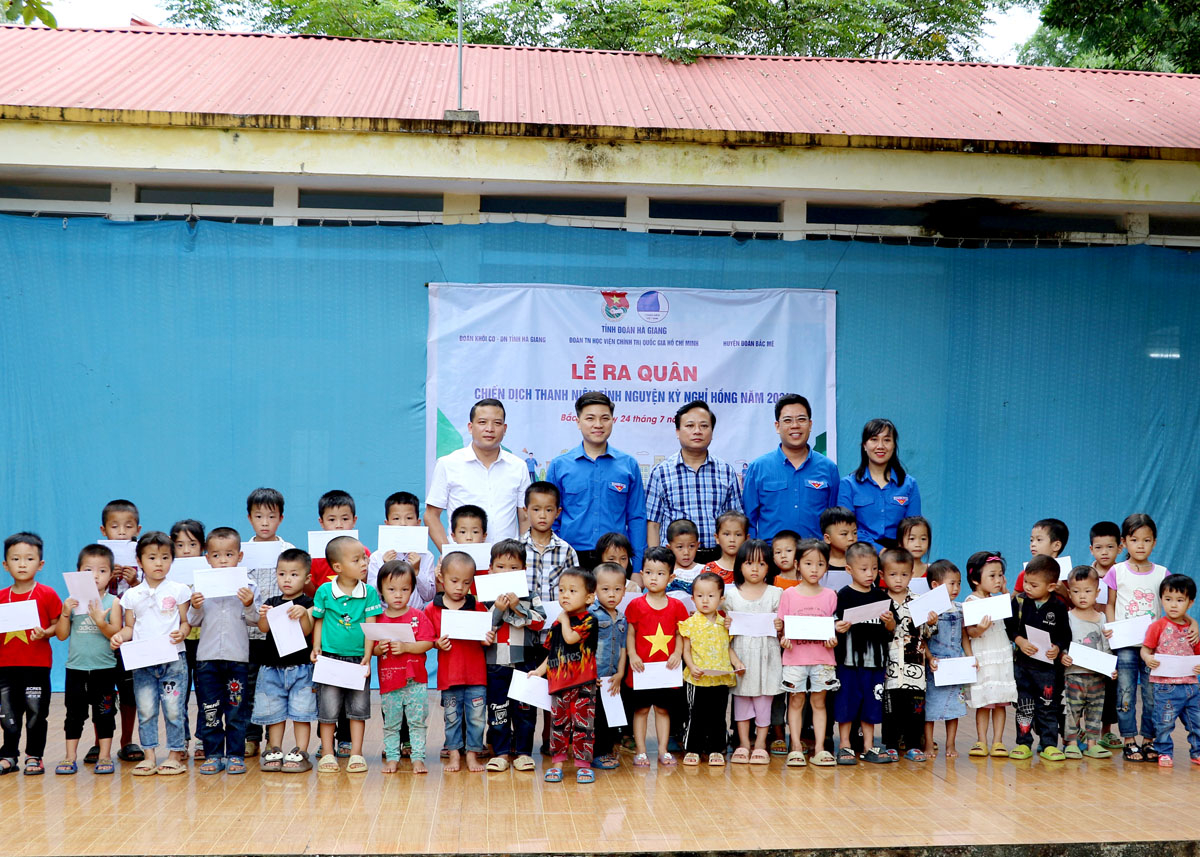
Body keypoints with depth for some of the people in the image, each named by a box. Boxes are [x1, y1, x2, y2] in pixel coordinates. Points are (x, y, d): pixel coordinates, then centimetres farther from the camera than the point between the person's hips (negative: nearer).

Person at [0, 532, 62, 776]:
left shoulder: (47, 595, -4)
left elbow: (58, 624, -1)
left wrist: (45, 633, -20)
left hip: (37, 664, -3)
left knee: (36, 713, 4)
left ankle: (34, 756, 16)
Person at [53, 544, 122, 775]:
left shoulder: (112, 602, -3)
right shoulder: (72, 601, 2)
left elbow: (117, 634, -11)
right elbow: (62, 635, 1)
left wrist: (100, 621, -27)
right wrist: (65, 613, -14)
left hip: (104, 668, -2)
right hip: (76, 668, 2)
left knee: (104, 713, 6)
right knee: (74, 713, 8)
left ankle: (105, 756, 14)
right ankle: (70, 756, 16)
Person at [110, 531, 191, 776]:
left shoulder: (179, 590, 3)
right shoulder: (132, 595, 9)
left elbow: (186, 621, 4)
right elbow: (130, 627, 12)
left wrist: (181, 632, -16)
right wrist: (119, 636, -8)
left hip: (173, 659, -2)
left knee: (173, 708, -2)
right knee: (145, 709, 3)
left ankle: (175, 754, 9)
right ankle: (149, 756, 11)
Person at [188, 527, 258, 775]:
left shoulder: (247, 586, 0)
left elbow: (253, 620, -3)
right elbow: (194, 622, 6)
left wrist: (249, 605, -21)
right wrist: (195, 607, -14)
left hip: (238, 657, -1)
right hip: (207, 657, 1)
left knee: (237, 709, 4)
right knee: (209, 709, 5)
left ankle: (235, 755, 13)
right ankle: (213, 755, 14)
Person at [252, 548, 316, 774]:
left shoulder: (307, 604, -3)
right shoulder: (271, 603, 8)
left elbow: (307, 631, -13)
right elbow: (264, 629, -3)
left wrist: (303, 614, -32)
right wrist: (263, 616, -24)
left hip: (300, 667, -4)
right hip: (272, 666, 4)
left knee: (300, 712, 0)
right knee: (274, 712, 10)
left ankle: (300, 753, 6)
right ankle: (274, 751, 20)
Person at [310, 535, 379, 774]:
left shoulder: (369, 593, -3)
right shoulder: (324, 591, -4)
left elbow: (370, 626, -3)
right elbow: (318, 621, 6)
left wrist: (367, 657, -8)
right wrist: (316, 648, -4)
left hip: (357, 658, 1)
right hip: (330, 658, -1)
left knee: (359, 707, 6)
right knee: (328, 708, 4)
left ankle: (356, 754, 14)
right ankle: (327, 754, 14)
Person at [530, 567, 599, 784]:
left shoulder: (588, 620, -7)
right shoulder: (557, 623, 12)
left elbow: (571, 638, -23)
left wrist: (565, 619, -8)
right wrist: (541, 669, 10)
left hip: (582, 684, -5)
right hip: (559, 683, 5)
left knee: (583, 723, 1)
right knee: (558, 723, 10)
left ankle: (583, 763, 9)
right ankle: (557, 762, 19)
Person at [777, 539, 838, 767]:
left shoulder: (829, 595, 6)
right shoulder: (789, 594, 2)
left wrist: (832, 639, -11)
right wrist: (784, 638, -15)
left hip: (822, 656, 1)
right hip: (795, 655, -1)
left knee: (819, 701, 5)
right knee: (796, 701, 3)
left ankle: (819, 749, 9)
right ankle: (796, 748, 8)